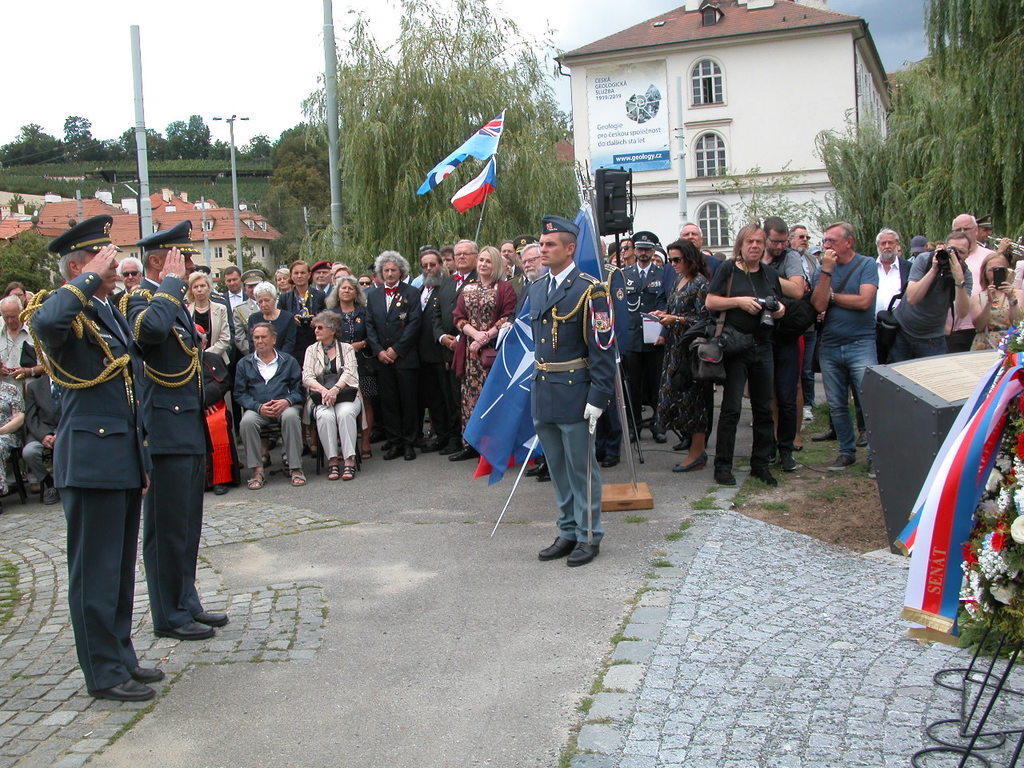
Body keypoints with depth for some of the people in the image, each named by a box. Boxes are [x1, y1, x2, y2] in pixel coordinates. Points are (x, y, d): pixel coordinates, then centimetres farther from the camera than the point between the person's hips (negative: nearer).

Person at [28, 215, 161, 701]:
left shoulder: (112, 312, 17)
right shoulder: (65, 311, -10)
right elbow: (46, 322, -38)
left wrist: (143, 456, 21)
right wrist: (89, 278, -25)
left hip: (126, 459, 9)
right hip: (90, 458, -9)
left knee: (122, 566, 16)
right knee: (96, 570, 1)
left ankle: (121, 656, 28)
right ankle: (104, 673, 11)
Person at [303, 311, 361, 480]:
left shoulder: (347, 348, 12)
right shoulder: (311, 350, 16)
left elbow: (349, 373, -4)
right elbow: (307, 377, 2)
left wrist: (335, 389, -23)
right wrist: (323, 390, -18)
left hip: (346, 395, -1)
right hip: (321, 398, 1)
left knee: (345, 413, -34)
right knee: (325, 416, -32)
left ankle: (349, 460, -33)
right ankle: (332, 461, -27)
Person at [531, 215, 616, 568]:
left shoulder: (589, 290, -10)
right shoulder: (536, 289, 12)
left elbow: (603, 348, -13)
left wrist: (598, 397, -17)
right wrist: (538, 386, 15)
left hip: (574, 393, -7)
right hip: (542, 392, 7)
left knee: (581, 467, 2)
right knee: (557, 468, 15)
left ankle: (589, 536, 15)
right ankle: (568, 532, 27)